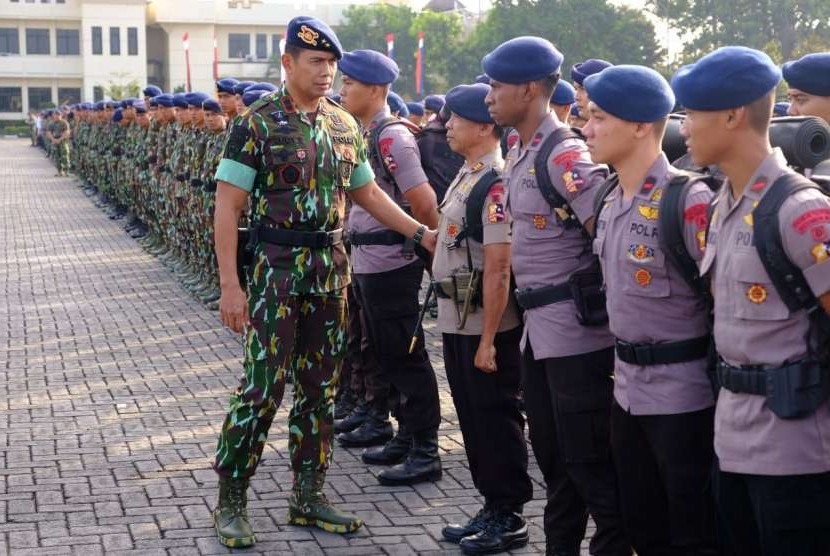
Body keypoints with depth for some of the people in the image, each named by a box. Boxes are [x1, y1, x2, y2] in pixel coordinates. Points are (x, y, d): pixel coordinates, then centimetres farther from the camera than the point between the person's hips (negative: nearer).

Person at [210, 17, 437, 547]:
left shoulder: (344, 125, 8)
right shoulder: (256, 124, -9)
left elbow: (368, 192, 20)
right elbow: (227, 206, -11)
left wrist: (421, 233, 10)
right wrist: (230, 285, -16)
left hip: (331, 270, 6)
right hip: (275, 270, -6)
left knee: (320, 389, 10)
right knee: (262, 388, -5)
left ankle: (309, 495, 21)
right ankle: (231, 500, 7)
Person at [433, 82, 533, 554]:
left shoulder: (496, 185, -20)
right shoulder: (467, 175, 10)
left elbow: (498, 269, -23)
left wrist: (488, 339, -22)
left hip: (485, 325, -10)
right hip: (457, 320, 10)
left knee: (495, 418, 1)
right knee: (472, 414, 16)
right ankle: (492, 508, 28)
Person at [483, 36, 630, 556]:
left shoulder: (565, 156, -16)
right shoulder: (519, 155, 12)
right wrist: (532, 310, 17)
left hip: (575, 331, -9)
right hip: (539, 327, 9)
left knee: (589, 460, -2)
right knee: (552, 453, 18)